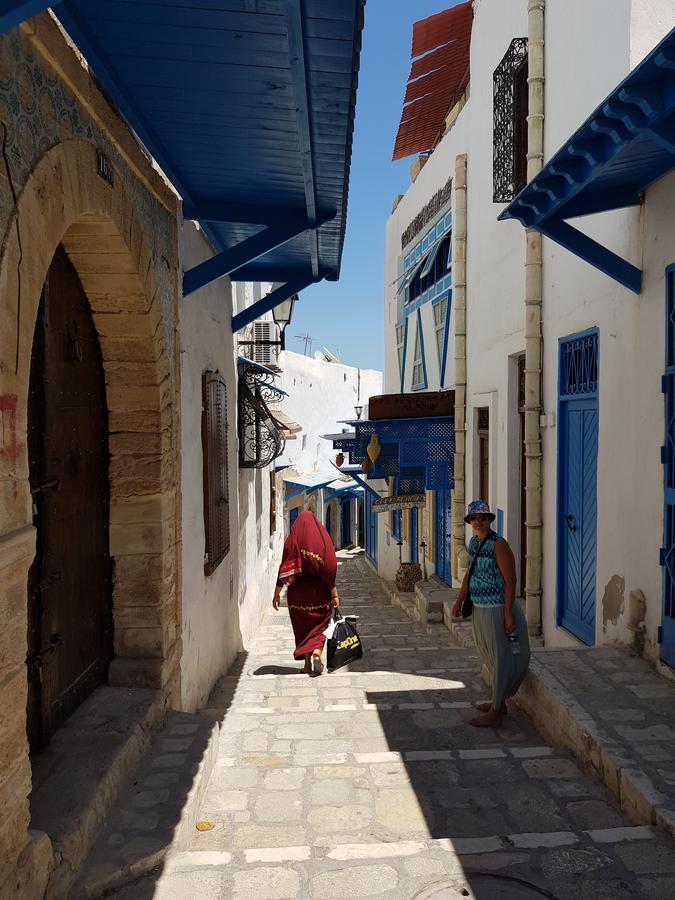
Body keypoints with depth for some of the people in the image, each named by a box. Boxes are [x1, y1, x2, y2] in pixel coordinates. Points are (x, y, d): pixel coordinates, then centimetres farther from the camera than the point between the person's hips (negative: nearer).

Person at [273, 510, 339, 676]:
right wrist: (335, 594, -3)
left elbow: (283, 569, -3)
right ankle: (316, 653, -14)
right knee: (319, 625, 10)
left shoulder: (292, 540, -1)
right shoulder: (323, 539, -2)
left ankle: (307, 663, 14)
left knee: (302, 627, 12)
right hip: (320, 592, 0)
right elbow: (331, 569, -6)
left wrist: (277, 593, 3)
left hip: (297, 591, 0)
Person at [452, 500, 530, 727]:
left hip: (497, 610, -9)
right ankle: (498, 702, 35)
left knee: (500, 659, 2)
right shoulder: (473, 542, 7)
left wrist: (508, 614, -20)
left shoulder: (498, 544, -17)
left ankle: (495, 712, 12)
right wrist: (459, 601, 19)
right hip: (479, 608, 9)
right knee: (489, 657, 19)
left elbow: (510, 581, -18)